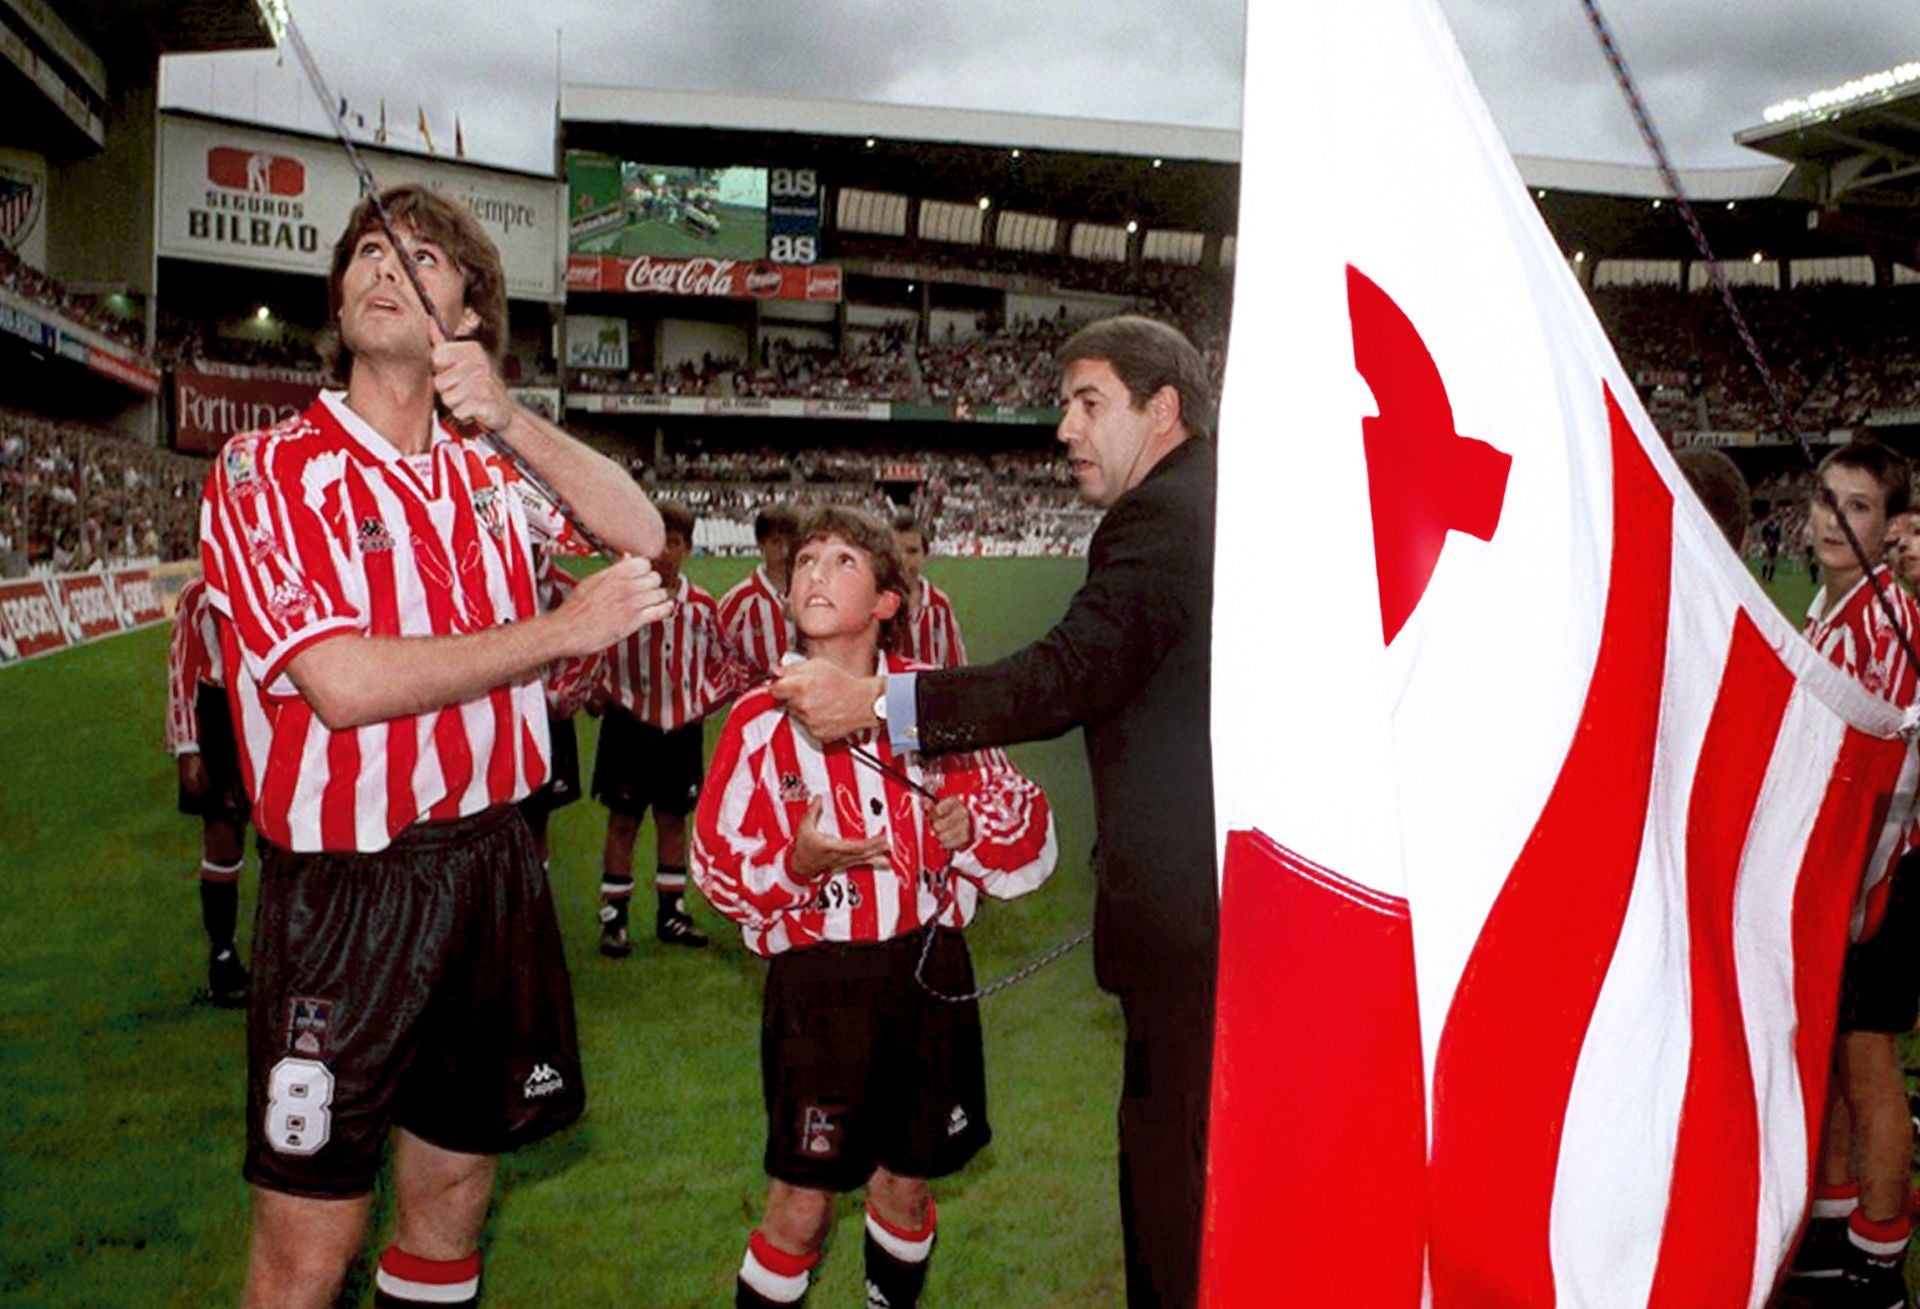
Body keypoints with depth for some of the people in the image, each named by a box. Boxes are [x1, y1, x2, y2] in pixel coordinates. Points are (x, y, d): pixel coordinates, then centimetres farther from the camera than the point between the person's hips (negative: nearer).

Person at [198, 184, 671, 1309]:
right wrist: (565, 631, -15)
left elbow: (643, 534, -3)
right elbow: (346, 683, -20)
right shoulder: (268, 471, -8)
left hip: (494, 857, 5)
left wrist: (509, 418, -14)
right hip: (345, 887, -5)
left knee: (453, 1197, 19)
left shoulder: (487, 470, 8)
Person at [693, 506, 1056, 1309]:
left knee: (906, 1186, 17)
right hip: (817, 979, -2)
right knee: (801, 1203, 1)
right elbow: (719, 864, -2)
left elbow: (1026, 825, 6)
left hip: (929, 970, 2)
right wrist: (797, 863, -21)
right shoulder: (763, 720, -5)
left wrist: (975, 827, -15)